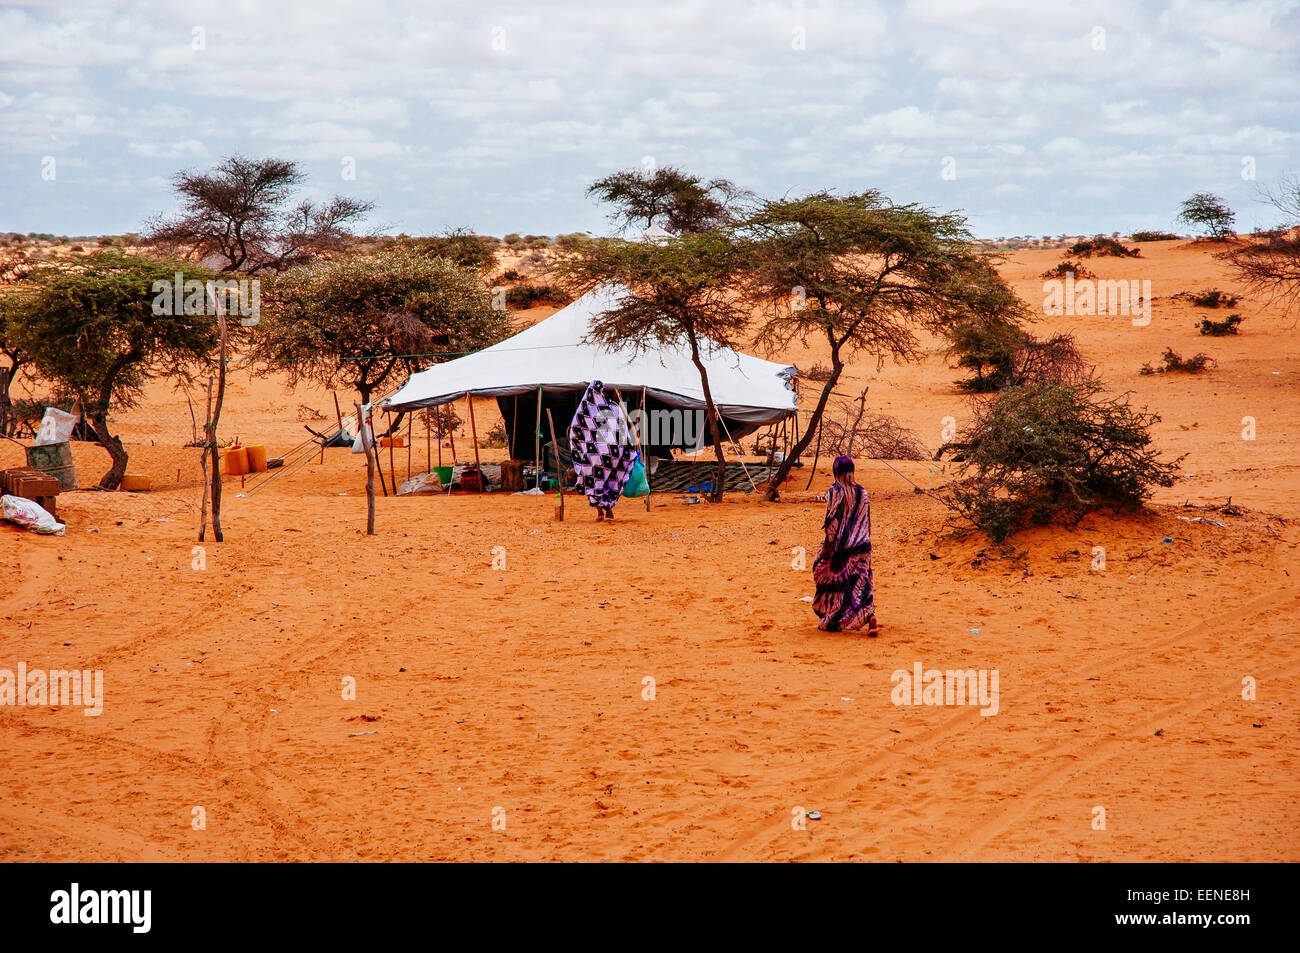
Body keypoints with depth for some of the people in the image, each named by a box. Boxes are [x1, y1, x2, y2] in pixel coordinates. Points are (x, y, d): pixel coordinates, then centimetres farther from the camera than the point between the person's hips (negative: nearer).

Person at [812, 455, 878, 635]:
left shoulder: (835, 491, -11)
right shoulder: (861, 492, 6)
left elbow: (832, 520, -16)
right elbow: (866, 521, 12)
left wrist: (828, 545, -14)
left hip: (841, 546, -5)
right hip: (861, 546, 5)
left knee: (833, 582, 11)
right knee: (861, 583, 3)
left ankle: (832, 622, 19)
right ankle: (870, 617, -16)